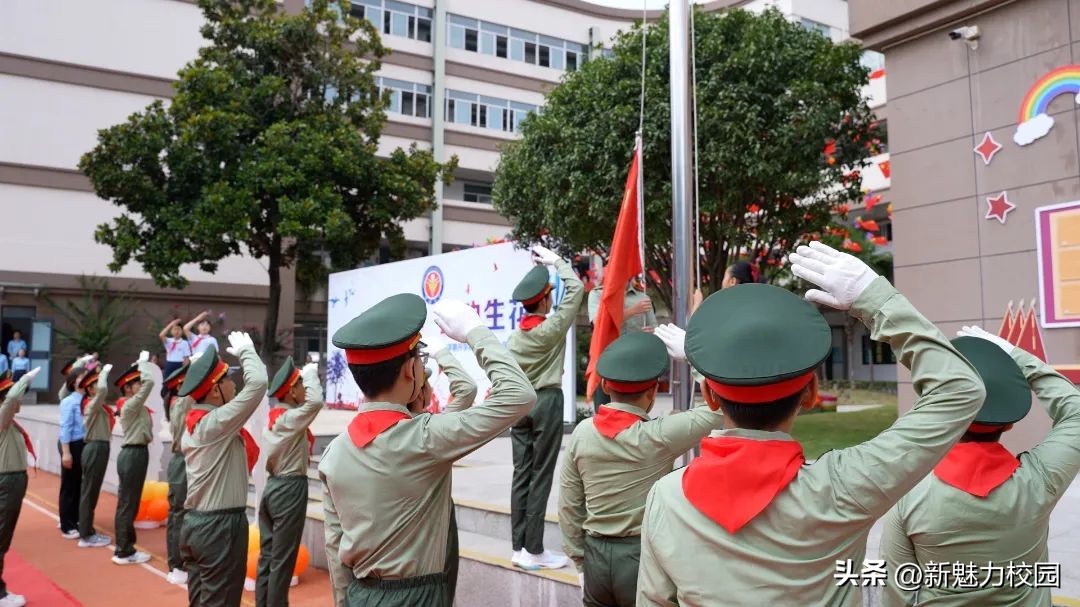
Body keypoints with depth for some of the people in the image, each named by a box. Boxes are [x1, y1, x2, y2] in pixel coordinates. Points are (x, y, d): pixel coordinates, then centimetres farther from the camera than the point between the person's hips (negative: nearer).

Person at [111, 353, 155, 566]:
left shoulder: (135, 406, 12)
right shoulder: (130, 406, -14)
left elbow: (146, 383, 25)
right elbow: (149, 382, -22)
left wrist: (143, 364, 15)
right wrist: (143, 362, -8)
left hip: (136, 453, 10)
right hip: (133, 454, -10)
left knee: (130, 502, 13)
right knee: (127, 503, -4)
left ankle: (126, 546, 20)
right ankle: (123, 552, 1)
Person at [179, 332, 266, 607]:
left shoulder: (192, 424, 10)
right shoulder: (218, 422, -17)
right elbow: (258, 382, -23)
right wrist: (246, 350, -8)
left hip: (195, 522, 9)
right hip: (221, 525, -9)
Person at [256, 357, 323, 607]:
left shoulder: (274, 416, 7)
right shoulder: (290, 418, -18)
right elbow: (316, 401, -34)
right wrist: (311, 372, -18)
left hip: (272, 486, 8)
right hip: (290, 489, -8)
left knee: (267, 555, 13)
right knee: (282, 559, -1)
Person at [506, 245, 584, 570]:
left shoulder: (515, 334, 5)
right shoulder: (552, 327, -12)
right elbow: (575, 288, -5)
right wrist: (556, 261, 5)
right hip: (547, 401, -6)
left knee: (521, 475, 6)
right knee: (541, 477, -3)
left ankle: (518, 547, 10)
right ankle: (534, 550, 1)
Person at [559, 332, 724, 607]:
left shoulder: (582, 432, -6)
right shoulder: (659, 437, -18)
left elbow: (568, 505, 1)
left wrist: (581, 560, 12)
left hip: (597, 556, 4)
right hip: (644, 556, -4)